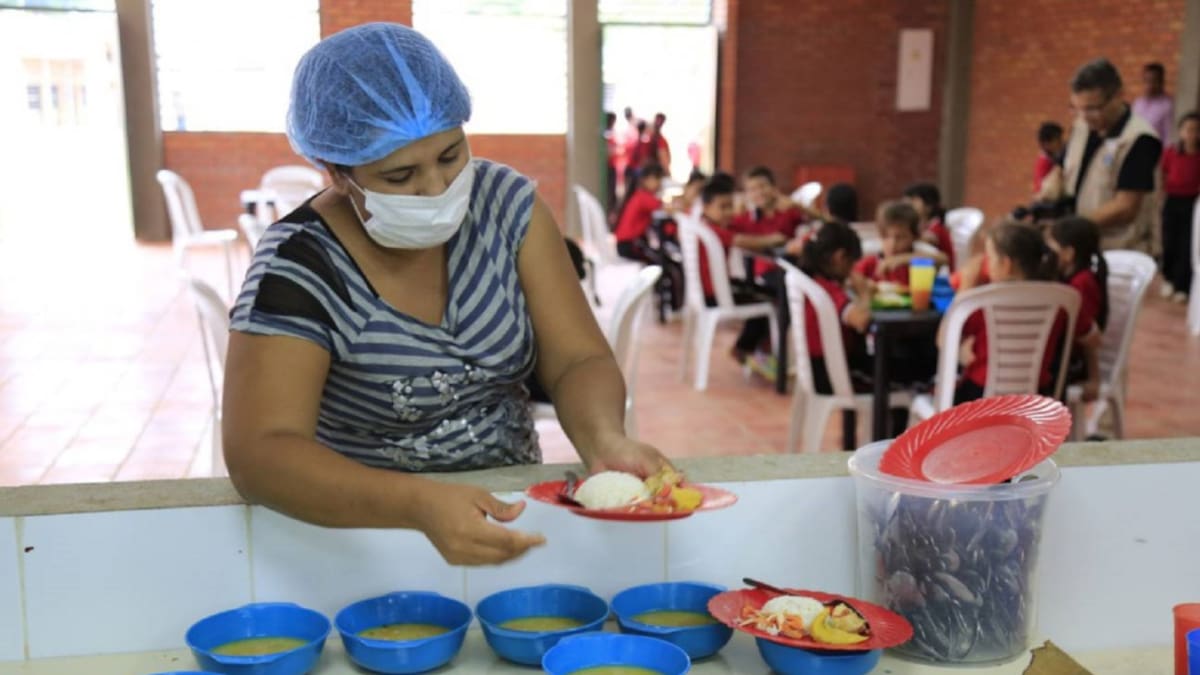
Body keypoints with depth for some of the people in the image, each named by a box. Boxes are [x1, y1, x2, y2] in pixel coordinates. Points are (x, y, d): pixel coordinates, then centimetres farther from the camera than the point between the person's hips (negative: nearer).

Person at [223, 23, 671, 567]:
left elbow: (578, 362, -5)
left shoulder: (507, 204, -4)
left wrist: (605, 440, -27)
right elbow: (258, 454, -26)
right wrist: (423, 505, -41)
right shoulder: (298, 268, -17)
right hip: (367, 530, -2)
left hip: (513, 509, 3)